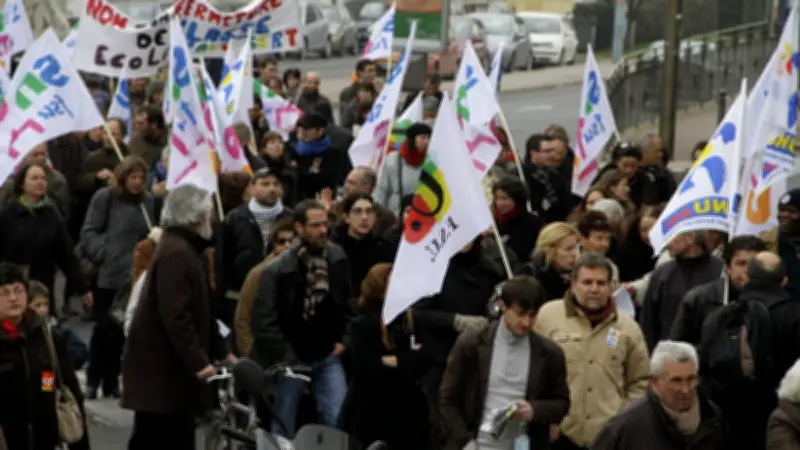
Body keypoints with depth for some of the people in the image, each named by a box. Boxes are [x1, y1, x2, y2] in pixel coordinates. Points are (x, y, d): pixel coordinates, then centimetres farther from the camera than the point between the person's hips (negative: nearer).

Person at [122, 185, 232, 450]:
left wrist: (220, 351, 22)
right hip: (161, 365, -10)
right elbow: (175, 315, -26)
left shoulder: (186, 249, 16)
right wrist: (198, 360, -27)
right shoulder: (176, 253, -18)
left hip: (170, 363, 10)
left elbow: (198, 311, 23)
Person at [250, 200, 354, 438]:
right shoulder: (277, 270, -15)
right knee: (284, 427, 7)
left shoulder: (337, 258, 0)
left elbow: (349, 302, 12)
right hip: (292, 358, -3)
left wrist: (345, 339, 4)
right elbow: (263, 320, -15)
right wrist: (284, 356, -13)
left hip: (328, 356, 3)